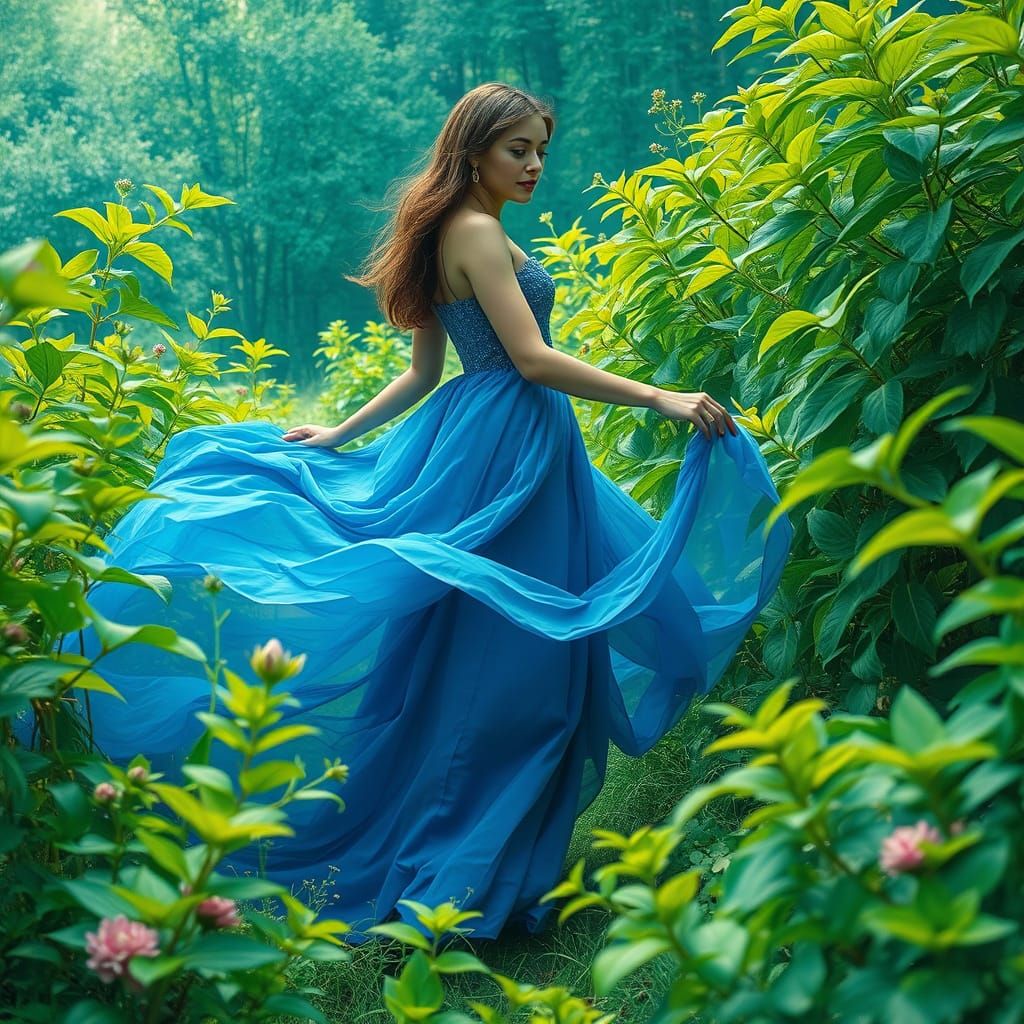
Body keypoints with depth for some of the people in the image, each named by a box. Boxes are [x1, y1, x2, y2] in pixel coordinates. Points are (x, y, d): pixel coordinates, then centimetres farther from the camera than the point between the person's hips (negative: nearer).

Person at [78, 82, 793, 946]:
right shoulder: (476, 232, -13)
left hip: (479, 436, 10)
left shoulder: (458, 234, 18)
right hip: (509, 449, -10)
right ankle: (475, 876, 3)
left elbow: (423, 373, 17)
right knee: (504, 655, -5)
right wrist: (660, 398, -23)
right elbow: (534, 360, -22)